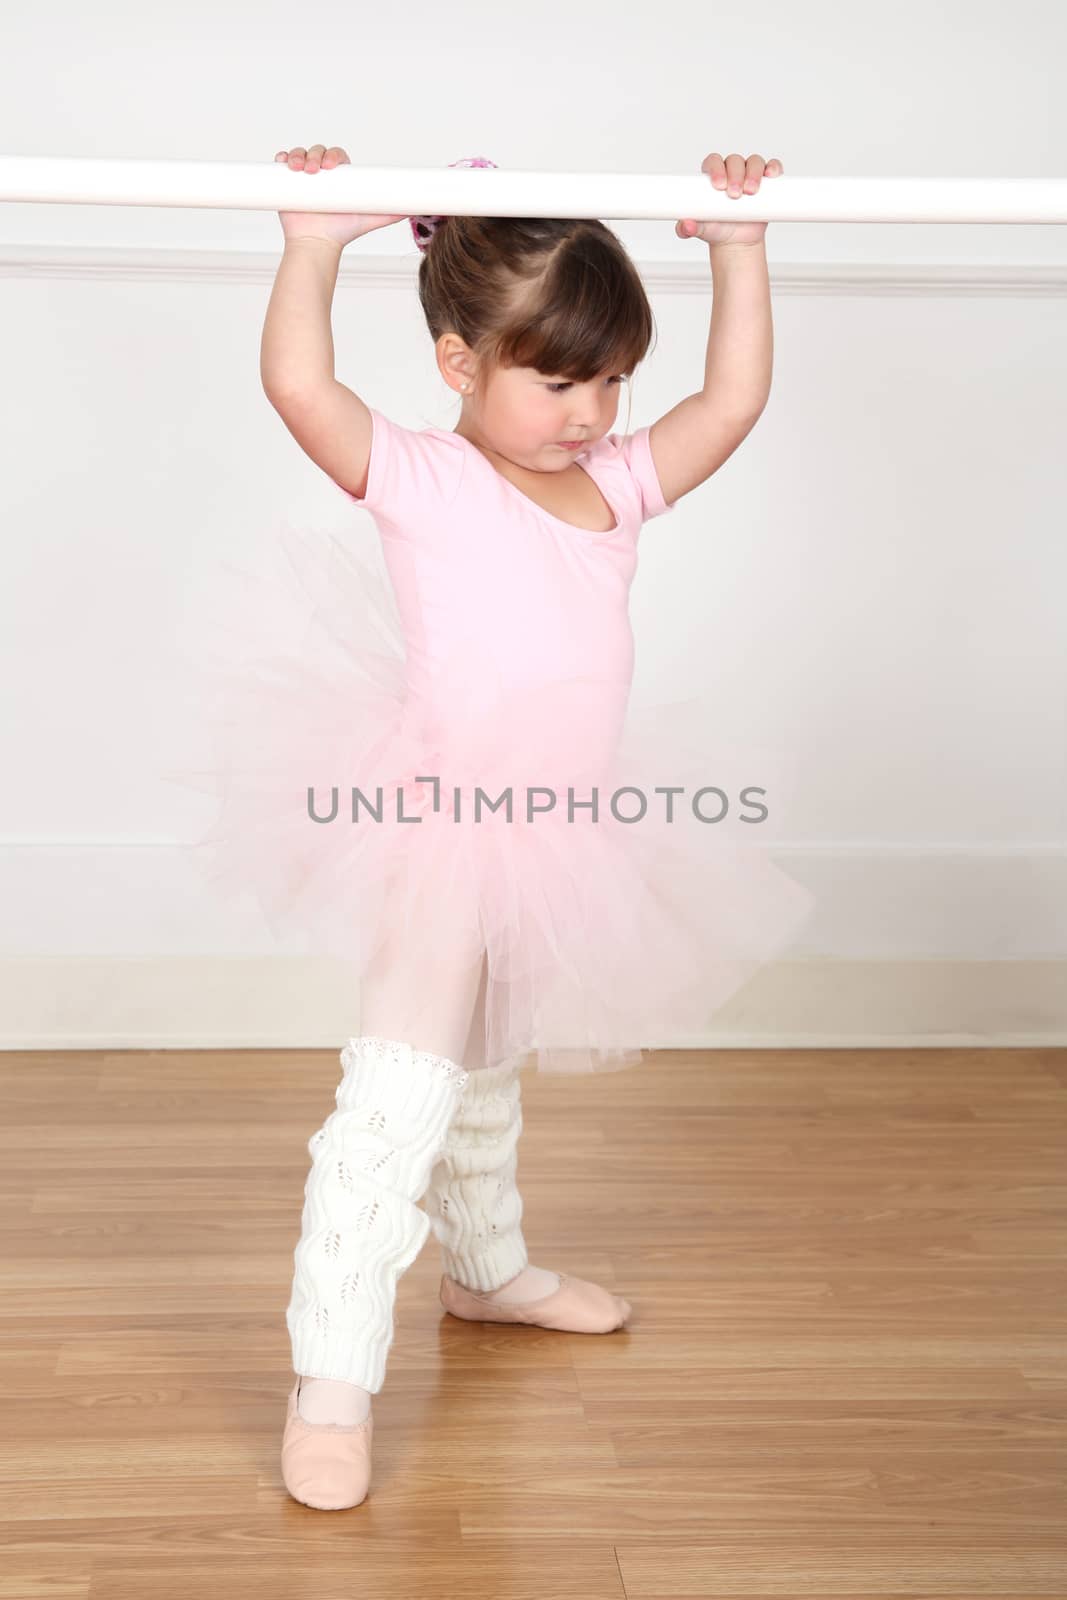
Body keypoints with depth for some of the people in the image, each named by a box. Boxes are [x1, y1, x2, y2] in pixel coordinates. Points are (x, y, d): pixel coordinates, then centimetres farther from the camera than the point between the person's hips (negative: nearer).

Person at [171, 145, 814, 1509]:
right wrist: (314, 243, -24)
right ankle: (331, 1383, -4)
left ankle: (485, 1268, 50)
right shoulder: (421, 482, -13)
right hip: (442, 846, -7)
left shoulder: (617, 482, 4)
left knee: (489, 1087, 28)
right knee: (394, 1108, -13)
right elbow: (299, 385, -27)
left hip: (555, 846, 7)